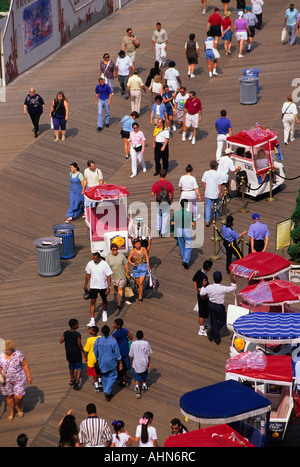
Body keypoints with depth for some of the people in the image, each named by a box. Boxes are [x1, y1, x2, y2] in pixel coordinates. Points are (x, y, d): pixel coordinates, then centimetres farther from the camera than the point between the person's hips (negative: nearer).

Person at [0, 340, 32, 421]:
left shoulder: (18, 354, -14)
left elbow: (25, 365, -6)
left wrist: (29, 376, -3)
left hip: (18, 379, -2)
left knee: (19, 396, -5)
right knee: (9, 396, 12)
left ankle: (18, 408, 29)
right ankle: (11, 412, 35)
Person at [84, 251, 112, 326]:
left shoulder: (105, 264, -15)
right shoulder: (90, 264, -7)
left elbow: (108, 276, -11)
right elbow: (88, 275, 7)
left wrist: (108, 287, -14)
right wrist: (85, 285, 11)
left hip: (103, 286, -1)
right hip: (93, 286, 1)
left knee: (104, 300, 19)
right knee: (92, 302, -7)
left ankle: (105, 313, 47)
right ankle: (92, 320, -9)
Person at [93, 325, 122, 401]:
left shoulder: (97, 341, -13)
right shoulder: (113, 341, -18)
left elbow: (95, 353, -1)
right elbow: (117, 354, -11)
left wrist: (97, 360, 16)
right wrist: (120, 363, 0)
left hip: (102, 363, 2)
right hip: (111, 363, -2)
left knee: (104, 377, 21)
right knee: (112, 376, 15)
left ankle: (106, 393, 32)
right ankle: (107, 391, -2)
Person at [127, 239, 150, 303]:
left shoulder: (143, 249, -6)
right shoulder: (132, 251, -8)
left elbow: (147, 257, 3)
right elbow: (128, 259, -2)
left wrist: (148, 265, -4)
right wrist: (131, 263, -22)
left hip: (143, 267, -1)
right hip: (136, 268, 1)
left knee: (141, 283, -7)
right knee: (137, 283, 14)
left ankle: (140, 298, 2)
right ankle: (141, 289, 50)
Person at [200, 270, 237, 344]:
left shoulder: (209, 287, -16)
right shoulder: (223, 289, -27)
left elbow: (201, 293, -1)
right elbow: (234, 287, -15)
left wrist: (203, 286, 13)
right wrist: (232, 277, -13)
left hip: (210, 305, 4)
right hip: (219, 307, -4)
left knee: (213, 321, 17)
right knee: (223, 321, 19)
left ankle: (216, 338, 27)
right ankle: (211, 332, 17)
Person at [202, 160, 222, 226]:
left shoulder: (206, 173, -8)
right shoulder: (217, 174, -15)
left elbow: (204, 183, -1)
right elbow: (220, 185, -11)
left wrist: (205, 190, 14)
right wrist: (220, 192, 4)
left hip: (208, 193, 1)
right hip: (216, 193, -1)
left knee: (208, 206, 3)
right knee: (216, 205, 23)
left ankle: (207, 221, -7)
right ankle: (216, 217, 40)